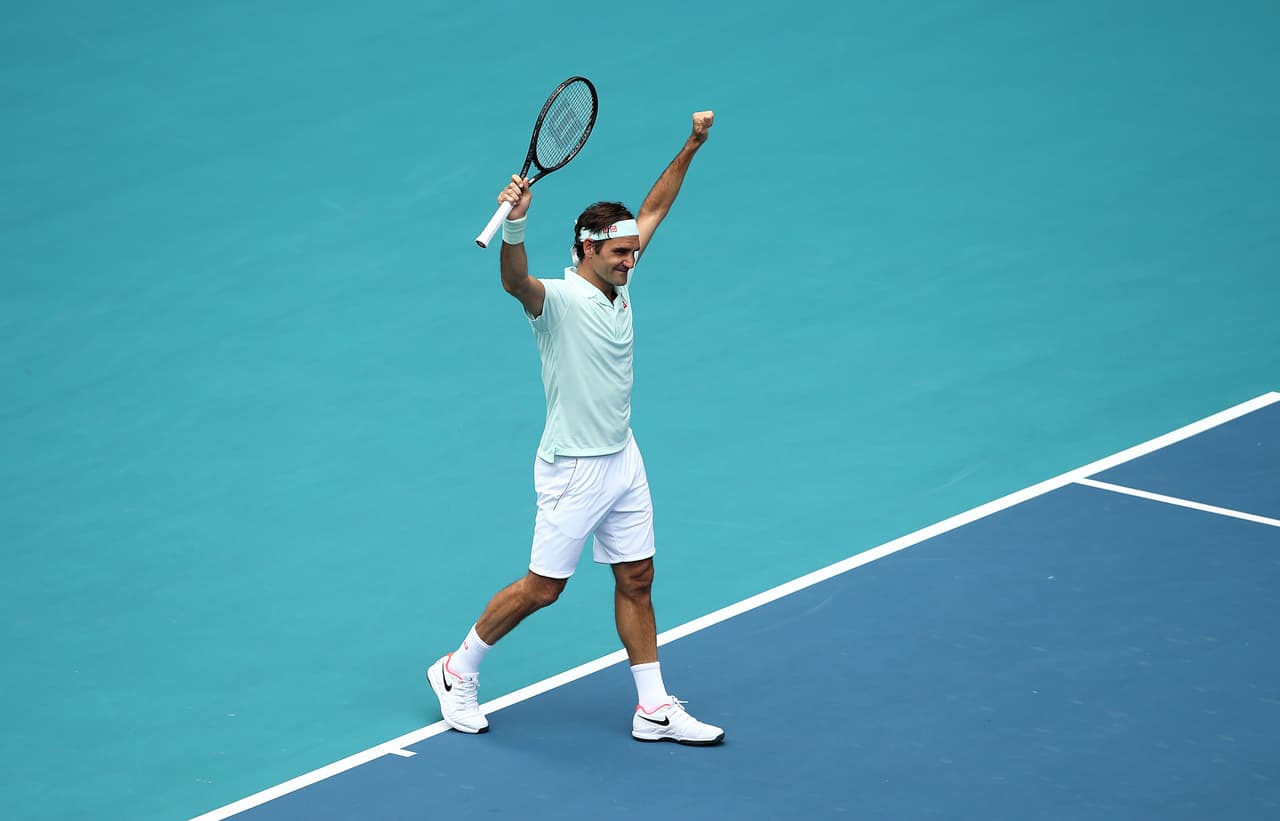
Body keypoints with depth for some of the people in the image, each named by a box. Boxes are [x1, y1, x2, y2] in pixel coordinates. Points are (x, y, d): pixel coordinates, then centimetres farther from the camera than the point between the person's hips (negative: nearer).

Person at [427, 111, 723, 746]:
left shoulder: (618, 287, 4)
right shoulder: (559, 299, -18)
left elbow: (654, 209, 14)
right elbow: (516, 281, -42)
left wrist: (692, 146, 11)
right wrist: (514, 222, -59)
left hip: (623, 462, 8)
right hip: (574, 470, -8)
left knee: (636, 581, 9)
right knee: (541, 588, 1)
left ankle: (654, 709, 16)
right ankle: (457, 671, 19)